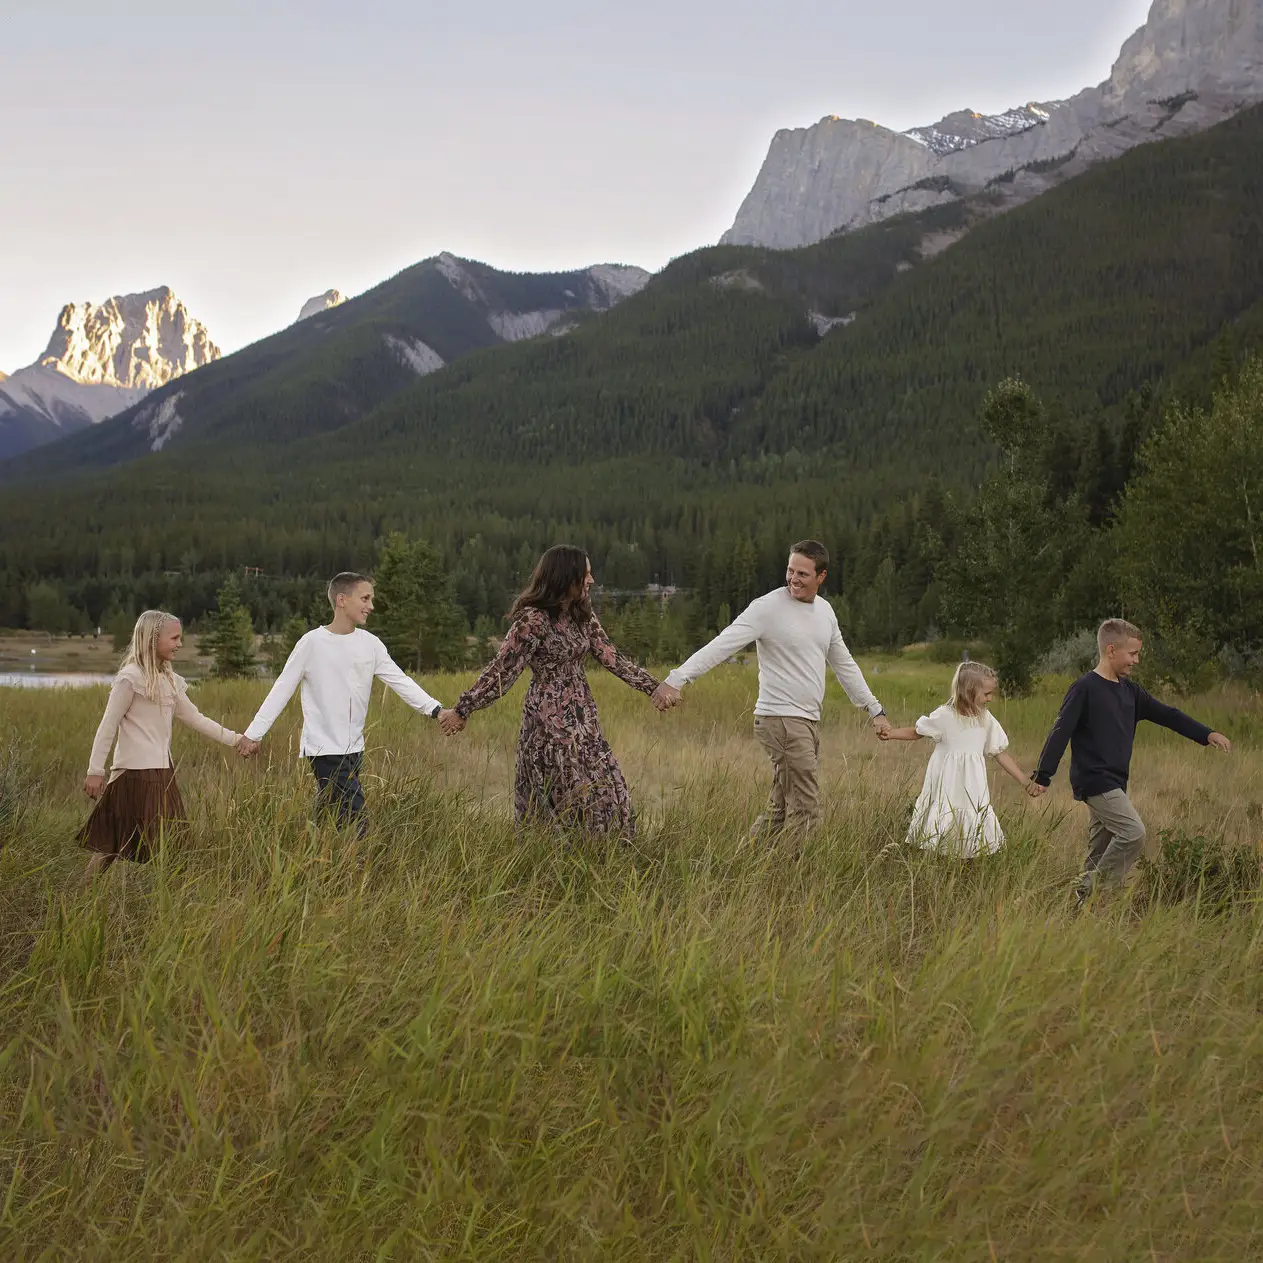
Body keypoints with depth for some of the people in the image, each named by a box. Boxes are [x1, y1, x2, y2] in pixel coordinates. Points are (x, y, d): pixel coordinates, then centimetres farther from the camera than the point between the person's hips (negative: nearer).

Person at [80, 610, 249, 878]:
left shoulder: (170, 680, 14)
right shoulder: (131, 678, -10)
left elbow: (194, 718, 18)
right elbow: (108, 726, -11)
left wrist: (234, 738, 15)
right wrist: (95, 770, -13)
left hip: (161, 771, 8)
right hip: (135, 772, -8)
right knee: (111, 843, -5)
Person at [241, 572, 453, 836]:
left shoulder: (370, 643, 6)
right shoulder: (313, 643, -8)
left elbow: (400, 682, 4)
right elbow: (282, 690, -4)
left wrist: (436, 710, -9)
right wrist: (254, 734, -7)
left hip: (354, 749, 5)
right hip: (325, 750, -5)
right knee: (355, 823, -12)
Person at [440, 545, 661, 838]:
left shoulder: (582, 616, 9)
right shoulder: (533, 619, -15)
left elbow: (611, 658, 12)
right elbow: (502, 670, -12)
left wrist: (653, 687, 9)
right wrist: (462, 711, -12)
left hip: (582, 718, 8)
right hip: (550, 721, -8)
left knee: (606, 794, 5)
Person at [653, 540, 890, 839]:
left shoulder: (825, 610, 12)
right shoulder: (767, 607, -11)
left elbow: (844, 665, 23)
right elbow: (722, 645, -20)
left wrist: (875, 710, 24)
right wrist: (677, 679, -32)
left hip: (809, 721, 8)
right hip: (781, 719, -8)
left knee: (781, 809, 10)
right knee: (805, 808, -11)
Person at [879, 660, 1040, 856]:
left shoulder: (987, 720, 0)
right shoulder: (944, 716, -10)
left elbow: (1001, 754, 6)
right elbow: (917, 732, 3)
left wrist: (1025, 782, 4)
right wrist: (891, 733, -13)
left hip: (973, 788, 3)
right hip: (946, 788, -3)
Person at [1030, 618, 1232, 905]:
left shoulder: (1129, 690, 12)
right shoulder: (1085, 688, -11)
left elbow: (1166, 715, 18)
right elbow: (1060, 732, -13)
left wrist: (1207, 735, 13)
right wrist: (1043, 776, -15)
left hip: (1114, 784, 8)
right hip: (1094, 781, -8)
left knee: (1101, 852, 8)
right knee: (1133, 833, -17)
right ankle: (1088, 892, -11)